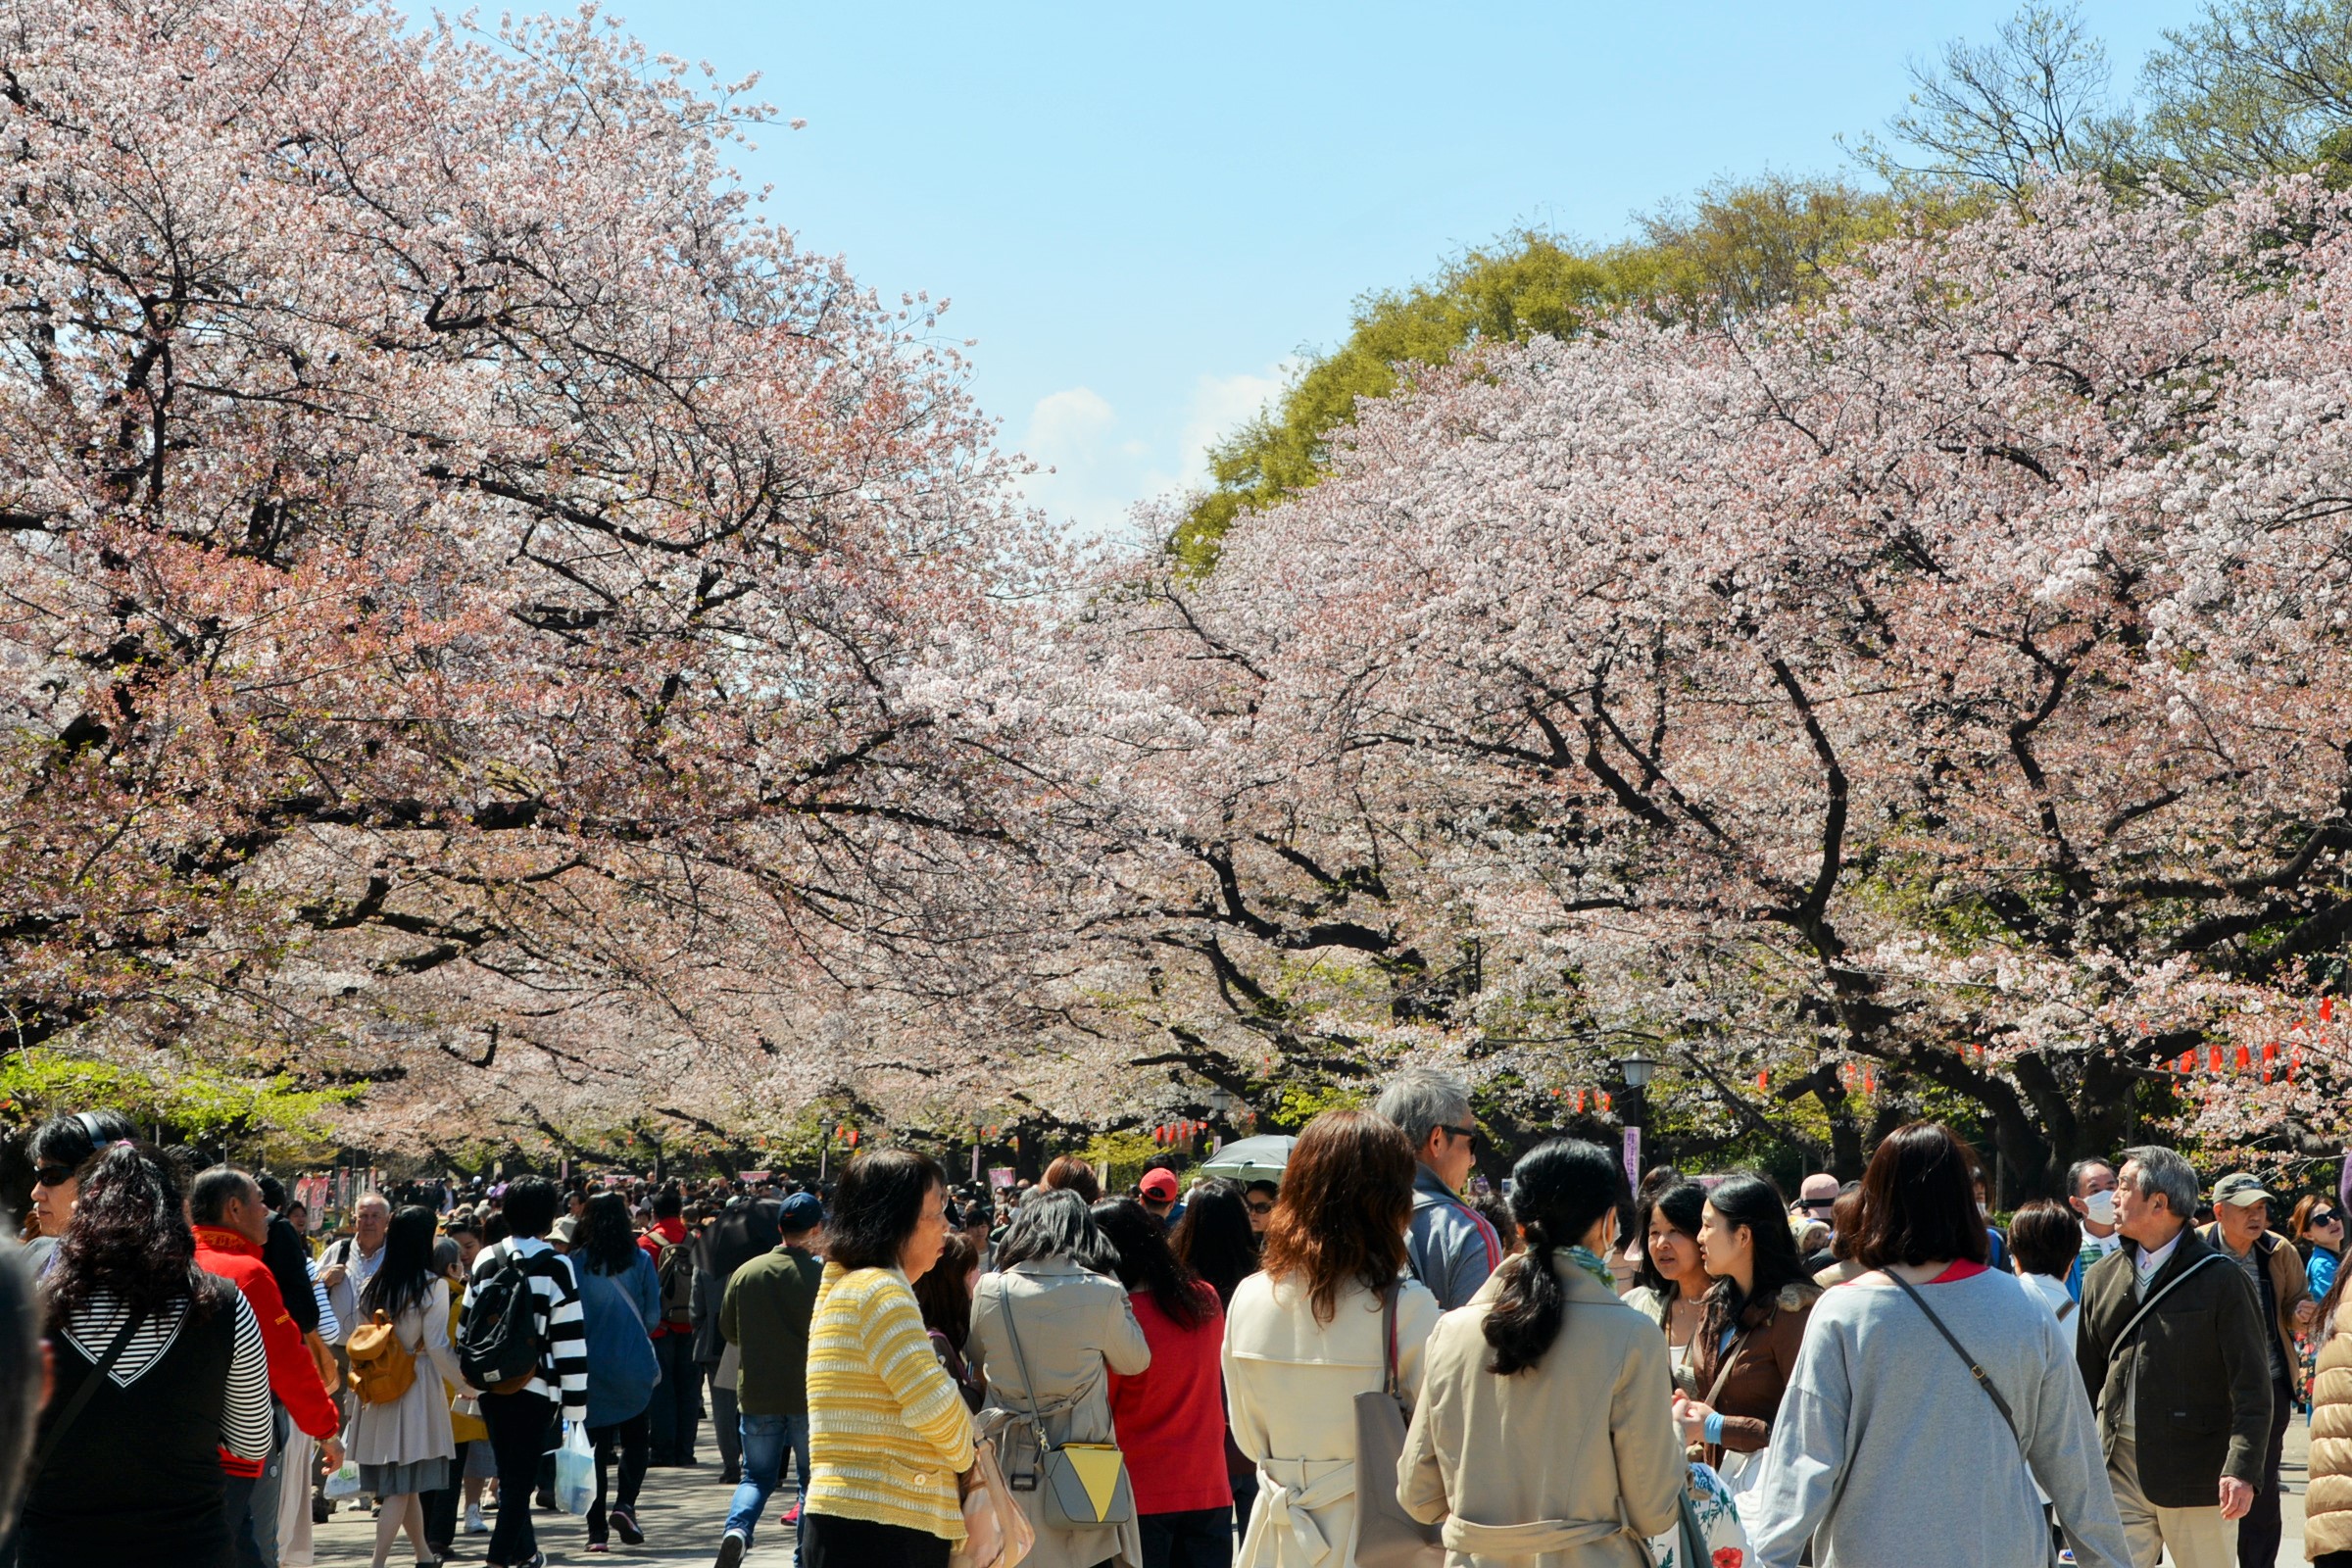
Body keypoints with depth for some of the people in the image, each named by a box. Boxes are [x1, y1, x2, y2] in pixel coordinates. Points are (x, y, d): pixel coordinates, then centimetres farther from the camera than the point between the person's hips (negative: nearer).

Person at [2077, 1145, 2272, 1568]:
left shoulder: (2220, 1280, -5)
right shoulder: (2102, 1277, 10)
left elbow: (2252, 1389, -8)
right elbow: (2085, 1378, 16)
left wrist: (2242, 1470, -18)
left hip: (2197, 1475, -4)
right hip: (2118, 1472, 4)